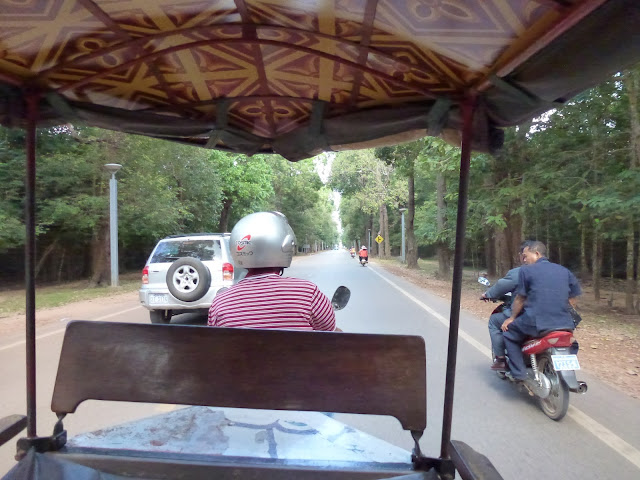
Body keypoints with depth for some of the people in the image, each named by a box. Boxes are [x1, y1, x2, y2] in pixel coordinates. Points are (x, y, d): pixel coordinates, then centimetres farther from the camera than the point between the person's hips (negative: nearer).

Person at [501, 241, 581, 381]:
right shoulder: (564, 271, 14)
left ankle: (519, 373, 6)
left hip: (536, 323, -5)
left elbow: (520, 298, 1)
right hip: (564, 324, 6)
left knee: (509, 333, 16)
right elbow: (572, 299, 14)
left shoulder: (526, 270, 0)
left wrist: (512, 318, 14)